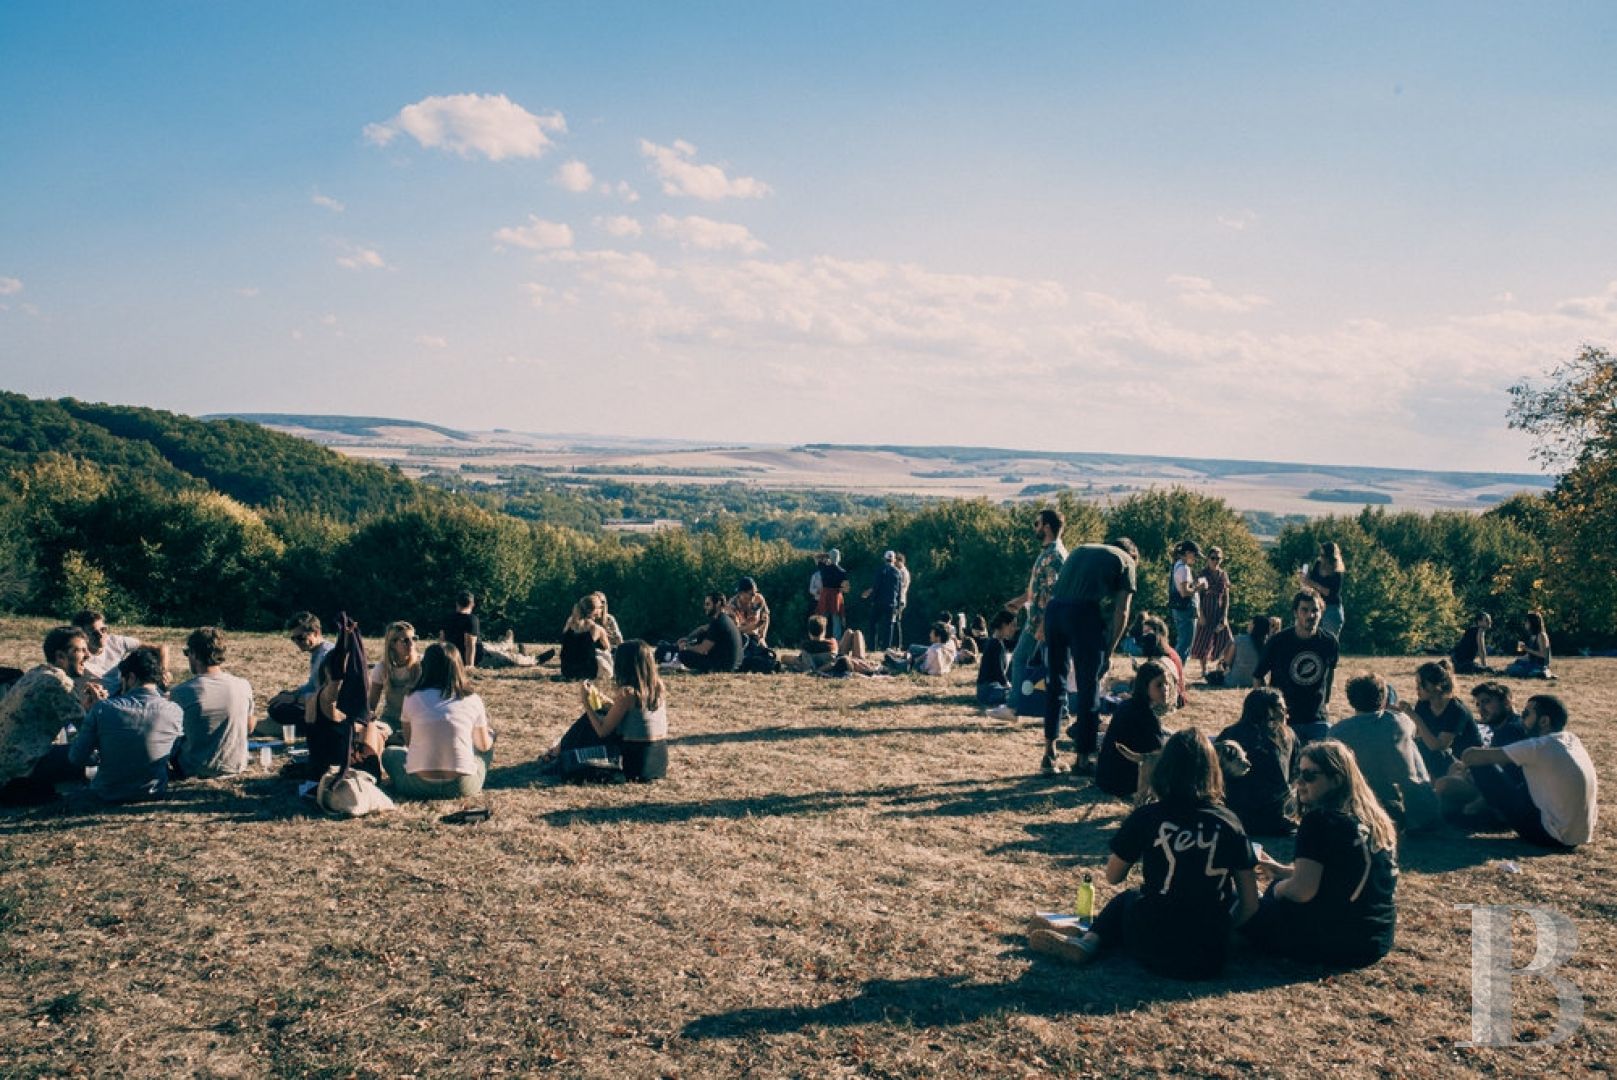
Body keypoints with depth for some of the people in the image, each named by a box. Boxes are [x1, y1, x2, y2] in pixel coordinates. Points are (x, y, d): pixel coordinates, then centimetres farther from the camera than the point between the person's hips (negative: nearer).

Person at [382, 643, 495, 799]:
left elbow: (408, 743, 14)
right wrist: (487, 730, 37)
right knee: (489, 738, 27)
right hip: (462, 787, -1)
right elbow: (484, 746, 14)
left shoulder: (413, 698, 2)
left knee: (389, 753, 31)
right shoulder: (473, 700, 1)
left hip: (419, 786, 1)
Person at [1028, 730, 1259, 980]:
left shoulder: (1145, 818, -7)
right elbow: (1250, 904, 2)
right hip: (1209, 960, 0)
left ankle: (1089, 942, 3)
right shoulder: (1229, 823, -2)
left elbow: (1113, 876, 7)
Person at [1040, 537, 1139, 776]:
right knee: (1088, 687, 6)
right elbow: (1121, 613, 7)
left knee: (1055, 683, 14)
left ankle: (1049, 753, 14)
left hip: (1053, 608, 5)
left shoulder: (1080, 549, 30)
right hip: (1084, 613, -5)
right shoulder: (1125, 561, 15)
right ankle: (1083, 756, 11)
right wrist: (1109, 652, 12)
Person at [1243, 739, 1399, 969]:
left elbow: (1302, 889, -21)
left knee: (1253, 913, 10)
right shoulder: (1375, 818, 8)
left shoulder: (1320, 820, -18)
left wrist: (1276, 888, 2)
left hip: (1341, 942, -9)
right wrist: (1282, 871, 20)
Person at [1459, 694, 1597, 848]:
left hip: (1550, 835, -8)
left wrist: (1467, 761, 8)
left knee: (1482, 766, -8)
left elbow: (1470, 755, -16)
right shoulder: (1572, 740, 6)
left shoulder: (1539, 746, -17)